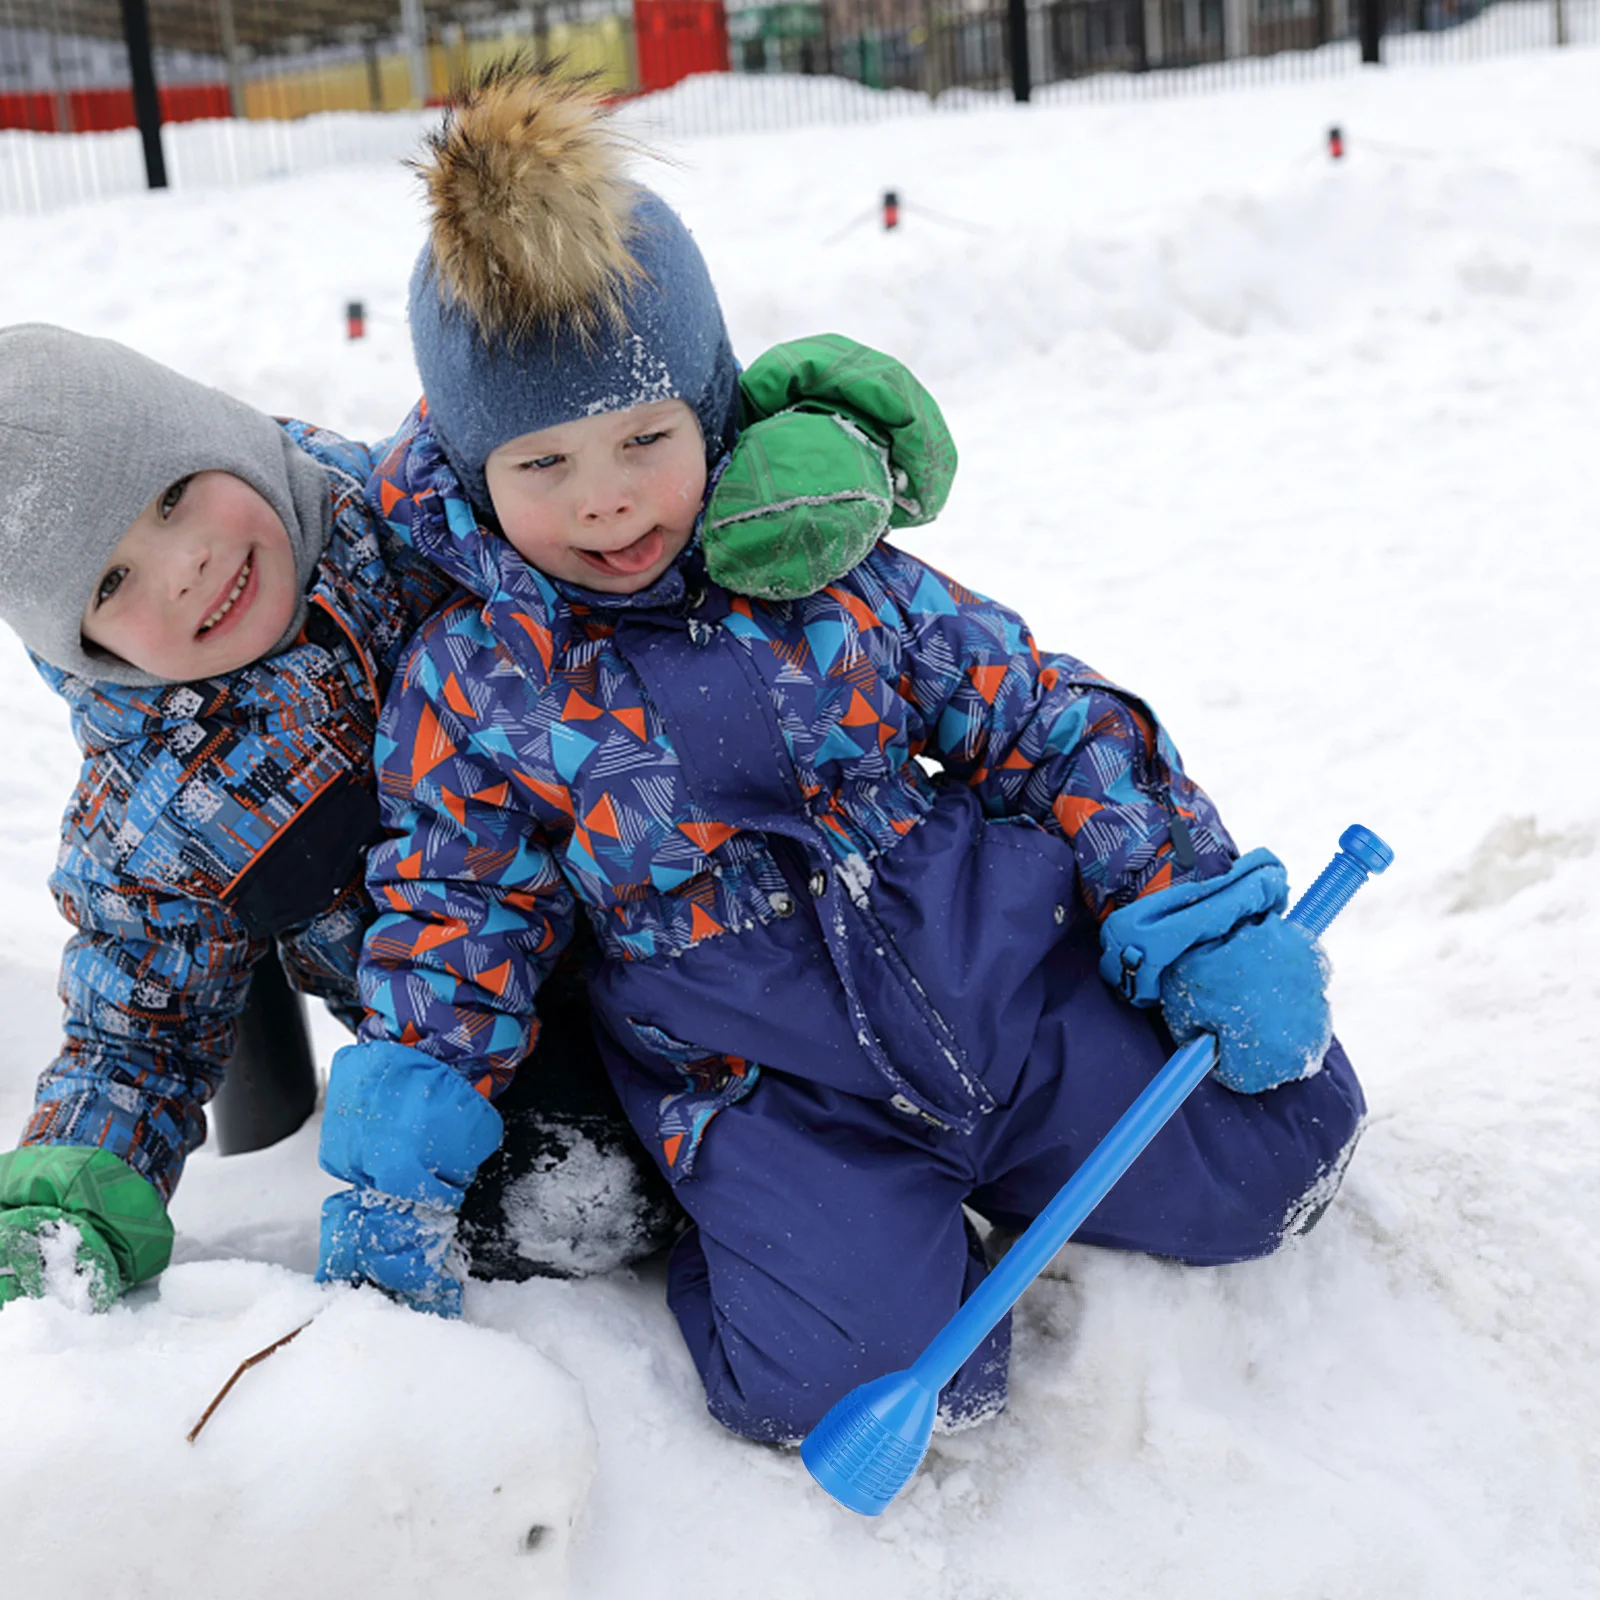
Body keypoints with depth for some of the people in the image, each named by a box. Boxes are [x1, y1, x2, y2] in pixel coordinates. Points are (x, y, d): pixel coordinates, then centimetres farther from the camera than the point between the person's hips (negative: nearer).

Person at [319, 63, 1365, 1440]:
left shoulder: (825, 570, -1)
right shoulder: (472, 688, -3)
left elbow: (1047, 728, 4)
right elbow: (451, 937, 4)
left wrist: (1210, 936, -2)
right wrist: (392, 1192, -5)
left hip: (1015, 987, 2)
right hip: (770, 1088, -2)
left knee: (1271, 1157, -6)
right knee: (841, 1376, -25)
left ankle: (1005, 1159, 19)